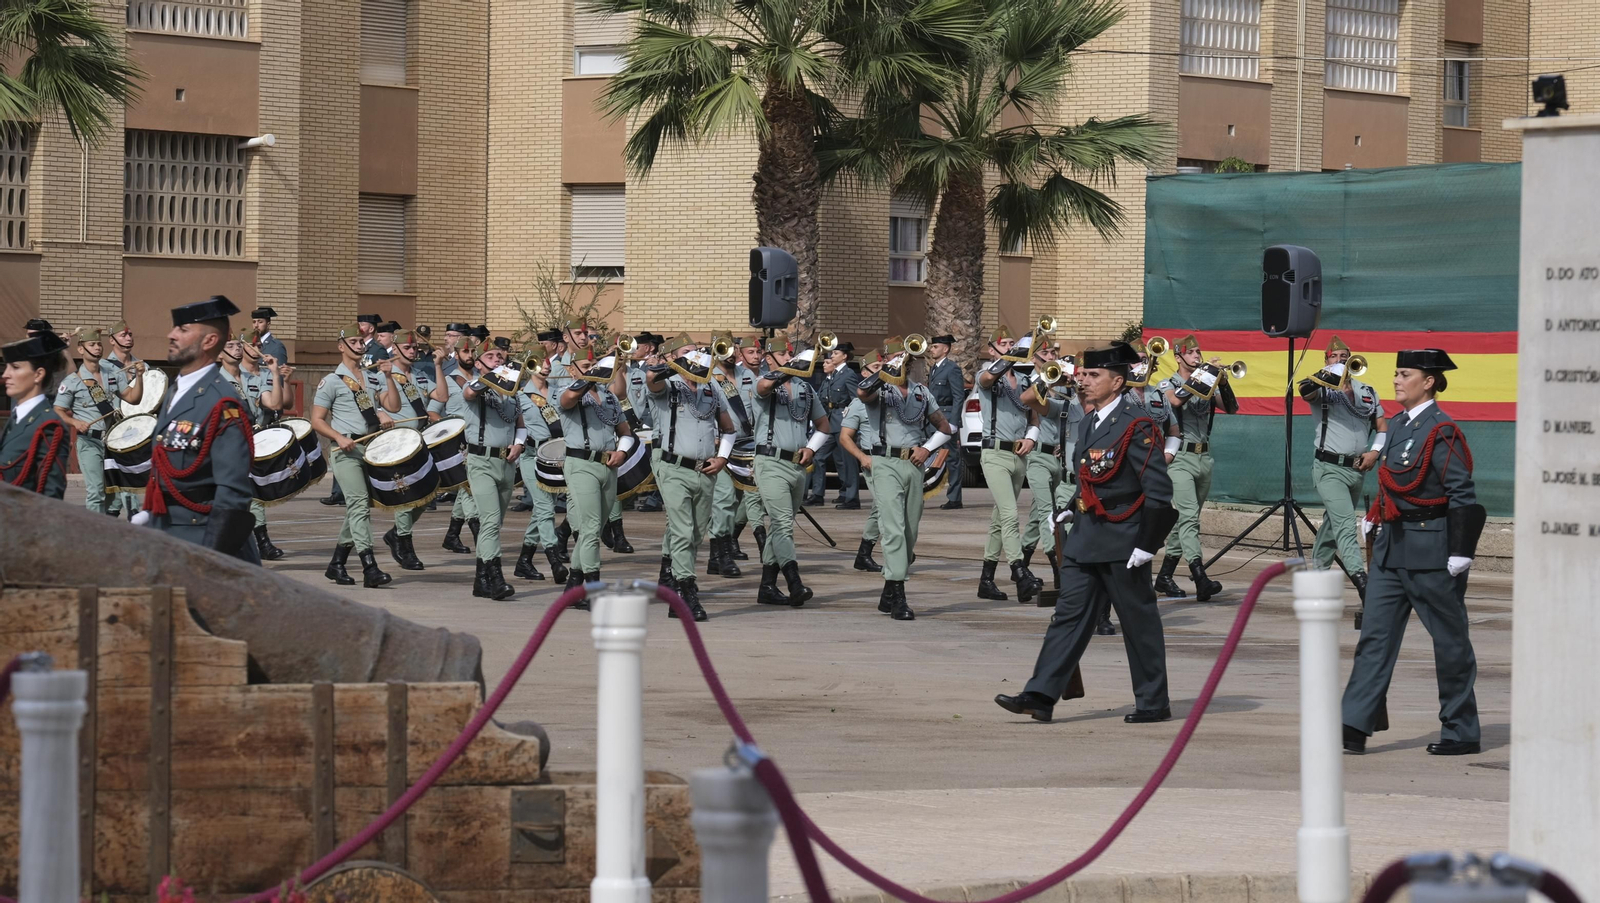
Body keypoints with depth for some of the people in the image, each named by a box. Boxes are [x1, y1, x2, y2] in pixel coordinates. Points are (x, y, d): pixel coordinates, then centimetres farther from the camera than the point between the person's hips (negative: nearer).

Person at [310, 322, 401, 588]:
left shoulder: (374, 377, 15)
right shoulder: (331, 381, -1)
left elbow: (393, 406, 5)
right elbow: (317, 420, -3)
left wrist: (388, 376, -5)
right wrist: (340, 437, -18)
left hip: (372, 447, 6)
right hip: (347, 450, -6)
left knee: (358, 508, 10)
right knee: (359, 505, -17)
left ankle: (337, 564, 22)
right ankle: (370, 568, -26)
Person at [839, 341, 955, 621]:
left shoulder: (921, 392, 15)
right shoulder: (876, 390, 1)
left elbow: (944, 428, 22)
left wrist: (927, 448, 7)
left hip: (913, 466, 5)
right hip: (884, 464, -5)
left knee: (909, 532, 8)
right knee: (894, 528, -16)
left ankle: (888, 596, 21)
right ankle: (898, 598, -20)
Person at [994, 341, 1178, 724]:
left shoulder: (1137, 427, -13)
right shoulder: (1088, 424, 13)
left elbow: (1159, 492, -16)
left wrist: (1146, 545, -18)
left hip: (1123, 543, -8)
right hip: (1085, 541, 8)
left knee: (1139, 622, 3)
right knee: (1069, 614, 2)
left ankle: (1153, 702, 14)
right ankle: (1041, 696, -2)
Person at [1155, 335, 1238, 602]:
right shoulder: (1168, 384, 1)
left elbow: (1232, 408, 3)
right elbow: (1177, 400, -23)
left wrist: (1223, 383, -13)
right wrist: (1204, 375, -23)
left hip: (1204, 457, 6)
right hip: (1180, 458, -6)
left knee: (1186, 519, 11)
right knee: (1189, 517, -17)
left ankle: (1165, 576, 22)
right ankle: (1201, 579, -29)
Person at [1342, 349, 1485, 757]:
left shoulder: (1442, 432, -13)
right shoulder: (1398, 425, 11)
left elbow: (1463, 497, -15)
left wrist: (1460, 554, -17)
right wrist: (1376, 527, 21)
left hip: (1431, 551, -8)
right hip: (1392, 548, 8)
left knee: (1450, 641, 3)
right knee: (1376, 633, 1)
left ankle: (1462, 732, 13)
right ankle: (1355, 726, -1)